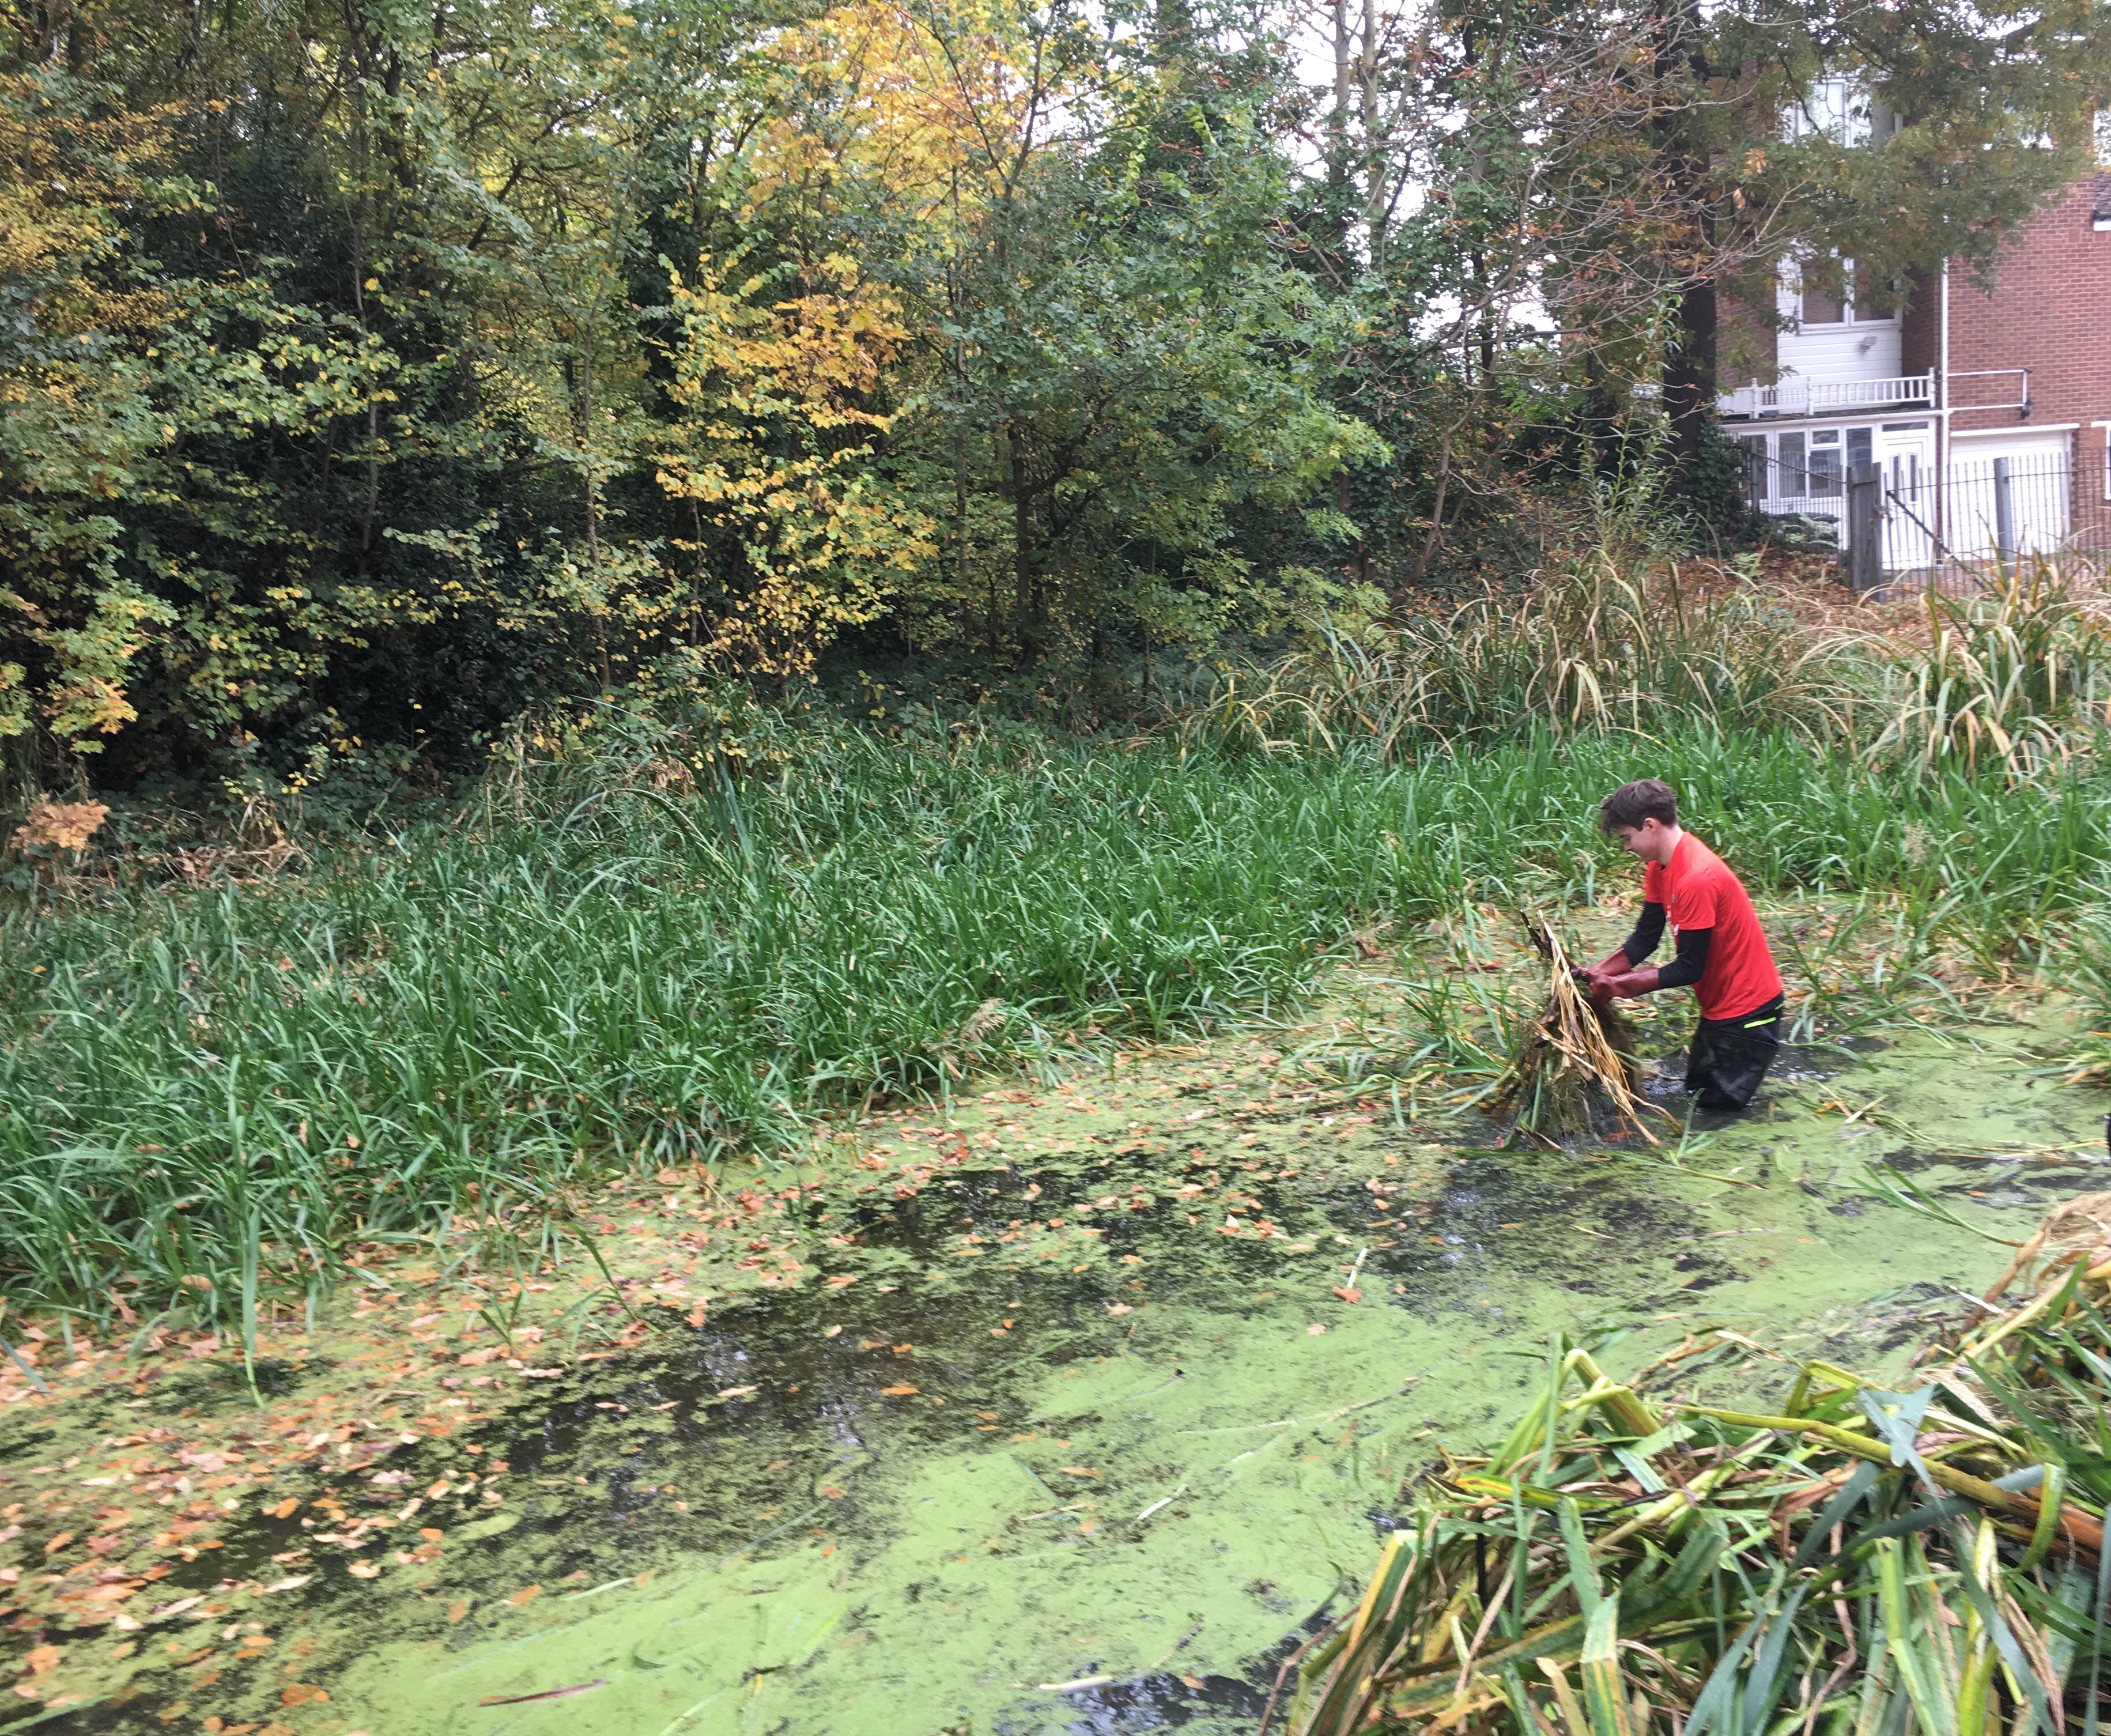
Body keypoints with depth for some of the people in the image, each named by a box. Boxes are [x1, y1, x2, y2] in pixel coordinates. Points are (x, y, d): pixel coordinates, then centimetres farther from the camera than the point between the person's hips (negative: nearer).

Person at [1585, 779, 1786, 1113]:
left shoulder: (1696, 880, -30)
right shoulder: (1660, 868, -1)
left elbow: (1690, 968, -24)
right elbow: (1645, 938, 1)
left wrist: (1621, 985, -22)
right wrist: (1598, 972, -11)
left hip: (1746, 1007, -9)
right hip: (1720, 1003, 9)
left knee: (1718, 1101, 2)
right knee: (1697, 1086, 20)